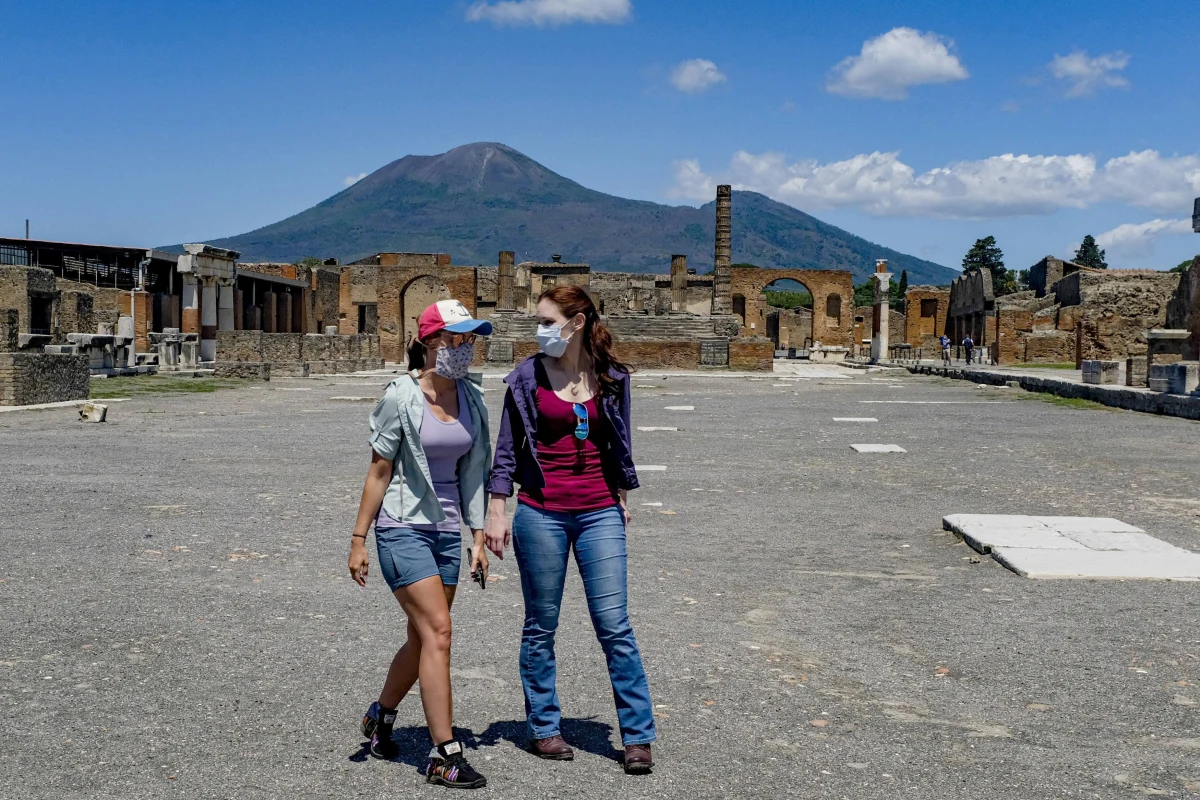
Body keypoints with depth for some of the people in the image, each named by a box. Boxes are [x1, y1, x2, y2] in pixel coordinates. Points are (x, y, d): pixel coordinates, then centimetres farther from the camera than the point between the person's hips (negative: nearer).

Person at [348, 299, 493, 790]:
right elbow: (379, 471, -7)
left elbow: (472, 472, 11)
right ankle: (444, 755, -8)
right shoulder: (401, 396, -10)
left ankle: (381, 715, 38)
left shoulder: (471, 400, 6)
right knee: (438, 631, -13)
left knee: (422, 639, 14)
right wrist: (359, 538, -7)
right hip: (402, 527, -6)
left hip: (446, 531, 6)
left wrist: (478, 536, 8)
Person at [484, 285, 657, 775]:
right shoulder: (527, 377, -1)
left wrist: (622, 498, 16)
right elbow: (507, 449, 2)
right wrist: (496, 511, -2)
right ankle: (544, 728, 23)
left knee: (614, 625, -1)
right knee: (541, 626, 8)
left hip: (599, 513, 1)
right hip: (540, 513, -1)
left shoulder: (611, 377, 4)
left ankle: (638, 736, 8)